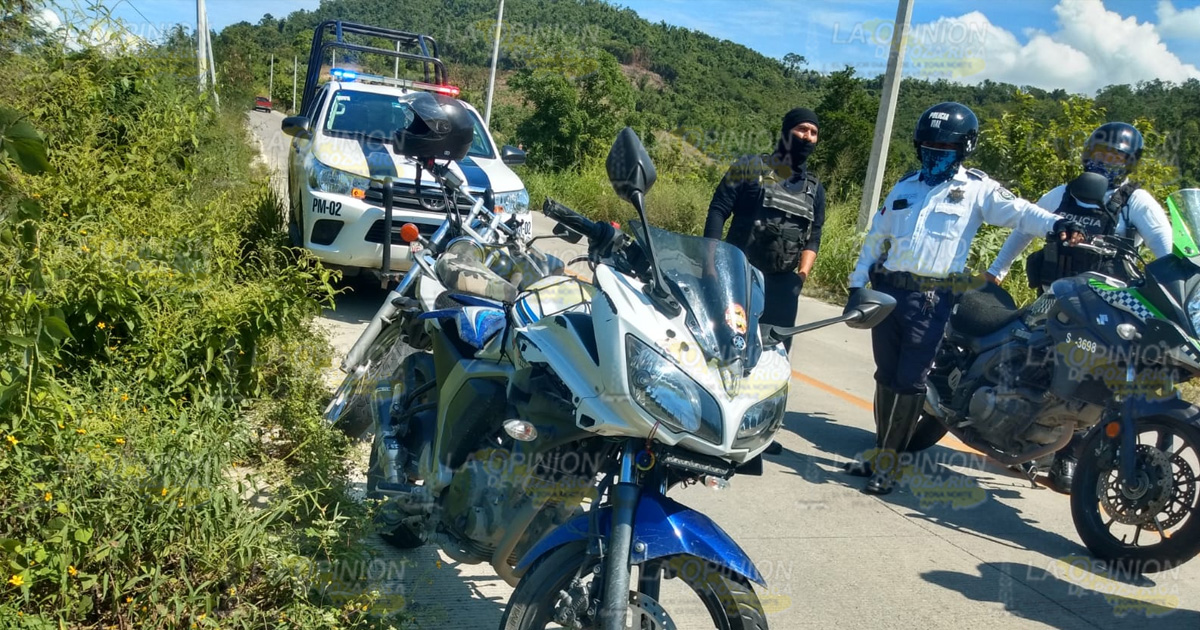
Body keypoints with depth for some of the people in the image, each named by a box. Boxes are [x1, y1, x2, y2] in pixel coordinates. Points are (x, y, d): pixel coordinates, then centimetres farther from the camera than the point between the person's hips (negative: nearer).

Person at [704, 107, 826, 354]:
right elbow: (718, 210, -3)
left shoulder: (815, 188, 13)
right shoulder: (750, 167, 2)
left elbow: (813, 237, 13)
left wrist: (802, 274, -4)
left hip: (782, 283, 4)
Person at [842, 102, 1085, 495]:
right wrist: (857, 284, 15)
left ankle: (888, 461, 4)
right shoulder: (905, 187, 16)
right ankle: (881, 447, 24)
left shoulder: (976, 188, 2)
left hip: (931, 298, -5)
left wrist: (1055, 224, -31)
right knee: (886, 376, 11)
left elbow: (1016, 211, -11)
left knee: (910, 381, -6)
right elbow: (877, 236, 19)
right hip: (887, 290, 5)